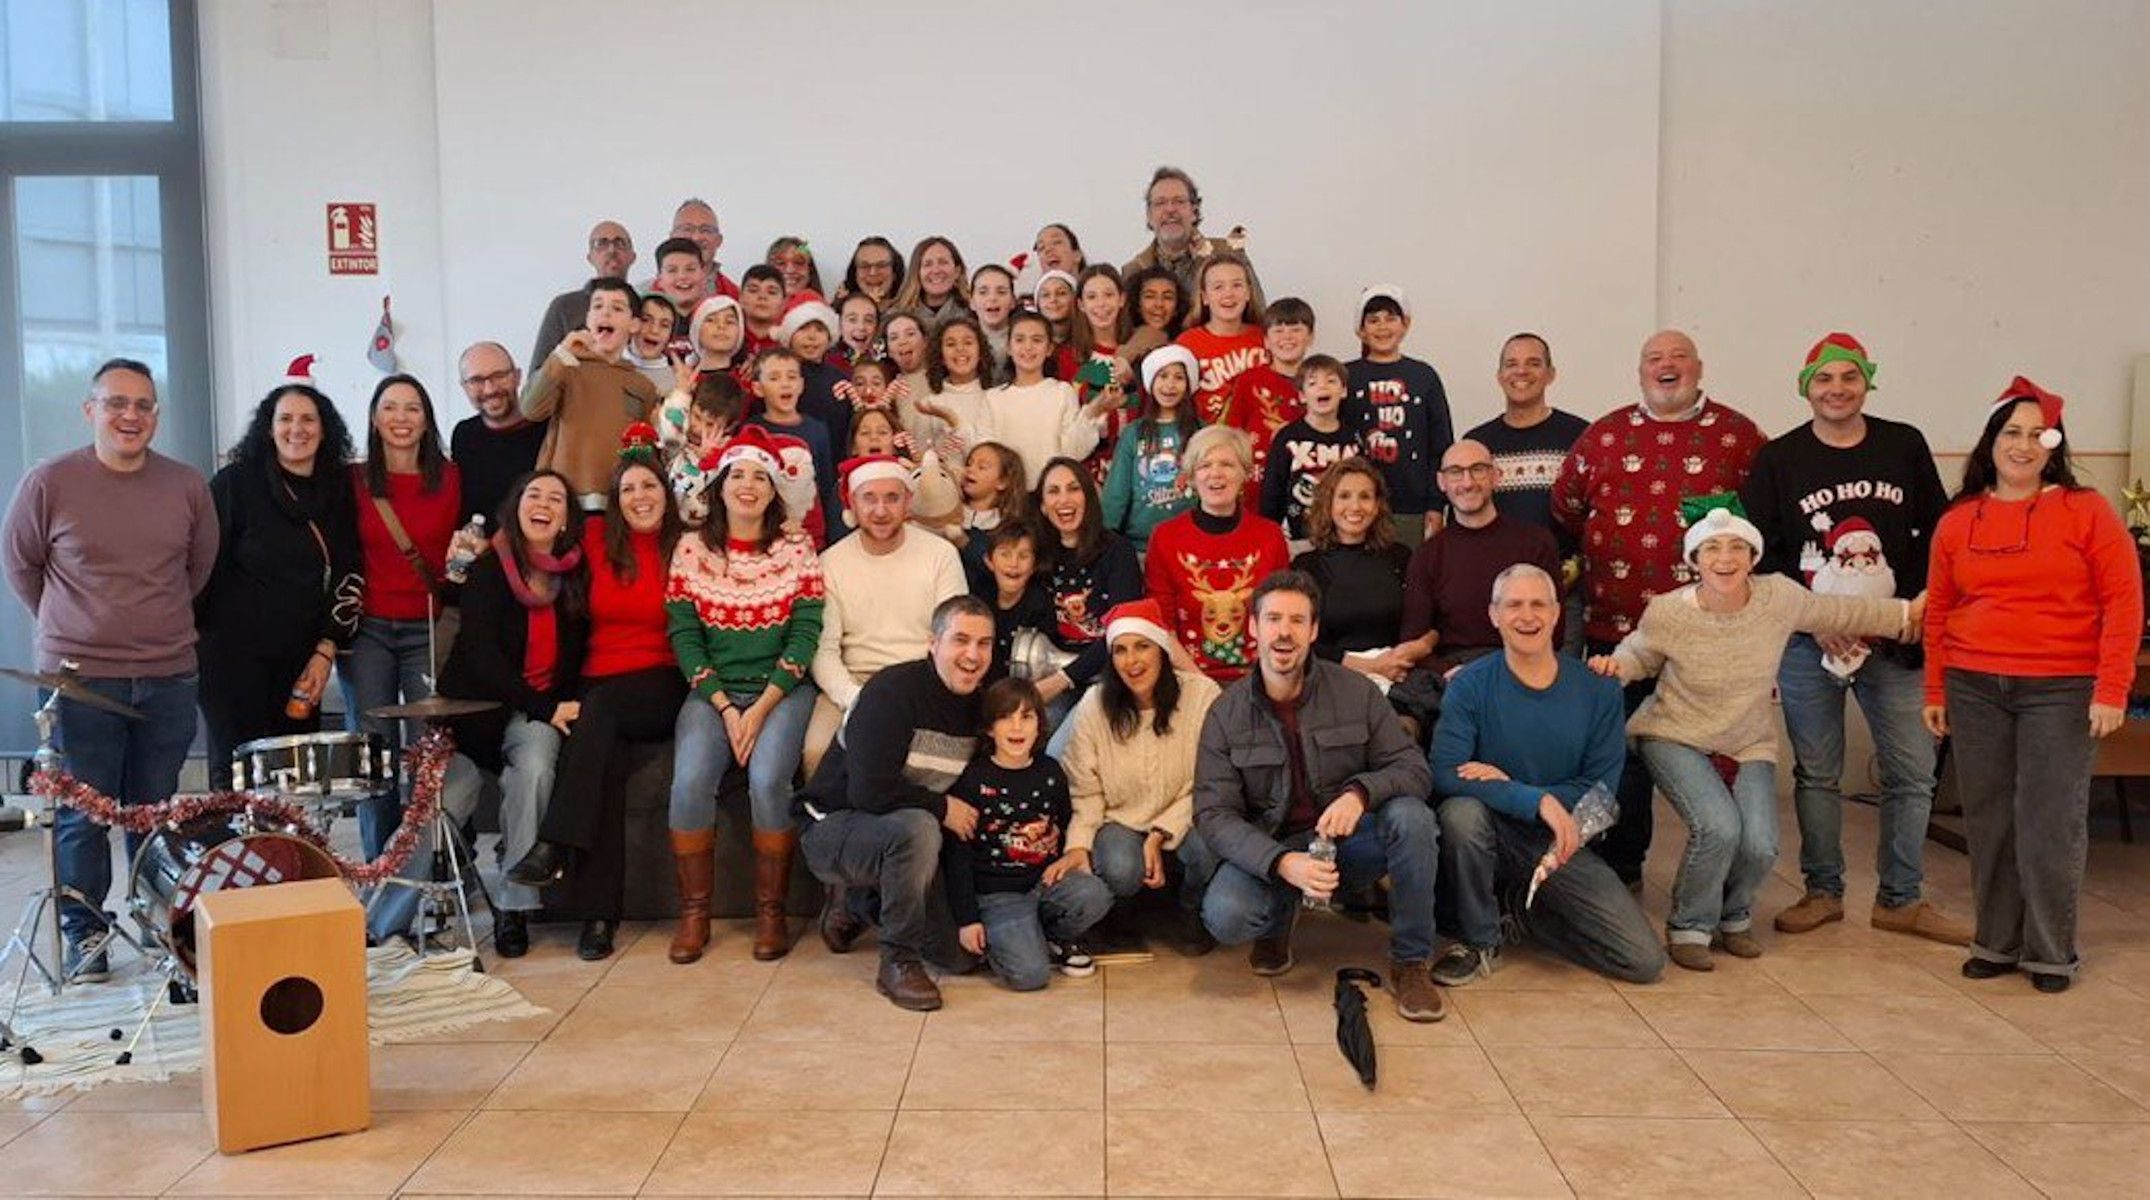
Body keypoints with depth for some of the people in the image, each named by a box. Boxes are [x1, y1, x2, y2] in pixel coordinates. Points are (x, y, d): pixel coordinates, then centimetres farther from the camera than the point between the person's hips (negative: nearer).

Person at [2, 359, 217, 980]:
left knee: (156, 809, 10)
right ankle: (84, 933, 18)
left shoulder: (187, 486, 3)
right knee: (84, 813, 4)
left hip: (169, 677, 2)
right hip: (79, 677, -2)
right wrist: (69, 626, 9)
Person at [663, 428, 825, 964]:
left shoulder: (797, 548, 2)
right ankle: (694, 913, -5)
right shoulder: (692, 548, 5)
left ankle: (770, 912, -8)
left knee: (769, 779, -27)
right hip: (712, 691, 1)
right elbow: (683, 635, 1)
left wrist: (762, 708, -12)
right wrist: (725, 708, -9)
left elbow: (806, 633, -3)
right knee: (690, 783, -24)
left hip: (781, 691, -1)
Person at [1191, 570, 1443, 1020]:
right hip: (1269, 849, -1)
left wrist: (1361, 792, -28)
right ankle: (1279, 918, 9)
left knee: (1412, 816, -29)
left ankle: (1410, 963, -10)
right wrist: (1282, 862, -29)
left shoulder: (1355, 691, -3)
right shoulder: (1226, 713, -5)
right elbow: (1214, 815, -11)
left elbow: (1415, 769, -5)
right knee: (1225, 916, -31)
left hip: (1350, 839, 1)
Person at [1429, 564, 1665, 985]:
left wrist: (1507, 787, -19)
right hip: (1492, 836, -2)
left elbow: (1600, 789, -6)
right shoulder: (1470, 686, -9)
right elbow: (1445, 773, -22)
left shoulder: (1598, 690, -3)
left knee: (1645, 961, -9)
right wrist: (1538, 801, -31)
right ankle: (1480, 942, -11)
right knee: (1461, 811, -37)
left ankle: (1522, 907, 16)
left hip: (1560, 845, 3)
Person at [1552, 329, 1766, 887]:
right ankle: (1619, 871, 22)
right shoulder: (1604, 435, 9)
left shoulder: (1738, 436, 5)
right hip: (1617, 627, 2)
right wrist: (1583, 568, 13)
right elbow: (1564, 510, 15)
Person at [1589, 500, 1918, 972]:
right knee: (1719, 827, -27)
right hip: (1675, 738, -3)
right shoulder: (1667, 614, -19)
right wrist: (1614, 667, -20)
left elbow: (1840, 613, 6)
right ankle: (1689, 928, 1)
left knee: (1761, 846, -17)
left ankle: (1733, 916, 19)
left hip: (1750, 744, 3)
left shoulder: (1779, 596, -12)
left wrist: (1906, 613, 10)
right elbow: (1639, 655, 1)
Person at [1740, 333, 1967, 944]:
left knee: (1912, 773, 4)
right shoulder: (1777, 460, 1)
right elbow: (1761, 555, -2)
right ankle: (1822, 891, 21)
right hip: (1808, 642, -1)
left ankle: (1901, 899, 18)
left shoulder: (1905, 446, 5)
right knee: (1816, 774, 7)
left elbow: (1937, 534, 8)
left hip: (1895, 641, 1)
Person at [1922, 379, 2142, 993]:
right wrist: (1935, 692, 10)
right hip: (1974, 690, 3)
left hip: (2061, 690, -3)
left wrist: (2112, 690, -11)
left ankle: (2051, 952, 14)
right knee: (1988, 819, 9)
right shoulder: (1958, 520, 7)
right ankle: (1995, 942, 21)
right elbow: (1938, 610, 12)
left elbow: (2124, 601, -5)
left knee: (2051, 822, -1)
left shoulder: (2085, 511, -2)